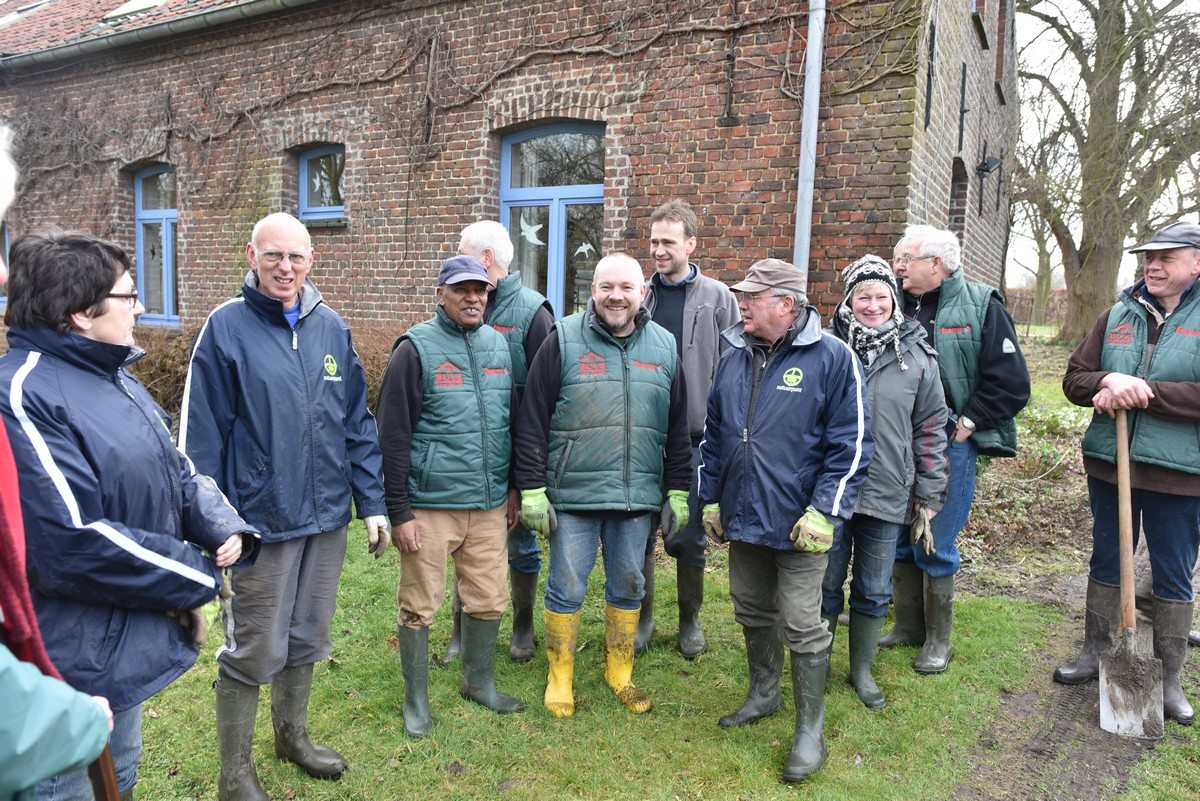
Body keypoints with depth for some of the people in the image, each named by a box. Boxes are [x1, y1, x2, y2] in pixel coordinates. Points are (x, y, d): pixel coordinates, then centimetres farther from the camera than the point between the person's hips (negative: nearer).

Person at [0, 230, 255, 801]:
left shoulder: (114, 380, 7)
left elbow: (176, 471, 11)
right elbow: (75, 544, -30)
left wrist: (224, 528, -10)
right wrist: (199, 575, -19)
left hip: (129, 640, 9)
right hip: (70, 667, -9)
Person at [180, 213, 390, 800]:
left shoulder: (331, 327, 4)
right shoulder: (226, 327, -9)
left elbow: (358, 423, 7)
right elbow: (201, 436, -10)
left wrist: (372, 503, 5)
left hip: (327, 518, 5)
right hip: (261, 521, -4)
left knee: (306, 639, 20)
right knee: (253, 650, 7)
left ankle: (292, 735, 42)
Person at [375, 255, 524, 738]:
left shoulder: (497, 345, 8)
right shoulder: (416, 349, -8)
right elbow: (393, 436, -9)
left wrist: (513, 491, 15)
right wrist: (399, 511, -11)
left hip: (489, 504, 5)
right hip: (430, 505, -5)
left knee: (488, 600, 13)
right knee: (419, 606, 7)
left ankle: (480, 682, 35)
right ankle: (416, 698, 26)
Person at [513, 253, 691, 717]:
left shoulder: (664, 347, 6)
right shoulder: (564, 341, -5)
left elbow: (678, 428, 11)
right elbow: (531, 422, -5)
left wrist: (677, 492, 9)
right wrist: (532, 490, -8)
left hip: (638, 498, 3)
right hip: (573, 496, -3)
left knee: (627, 587, 15)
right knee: (567, 590, 7)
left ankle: (619, 672, 35)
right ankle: (560, 677, 27)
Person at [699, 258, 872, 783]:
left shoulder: (832, 358, -12)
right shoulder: (734, 359, 7)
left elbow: (850, 444, -14)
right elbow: (714, 435, 14)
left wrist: (824, 512, -18)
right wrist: (711, 499, 13)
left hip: (798, 523, -6)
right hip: (742, 517, 6)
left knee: (802, 626, 4)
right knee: (752, 612, 20)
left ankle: (810, 731, 21)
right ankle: (763, 694, 42)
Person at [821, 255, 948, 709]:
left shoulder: (917, 358, 1)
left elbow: (931, 429, 4)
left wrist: (929, 495, 3)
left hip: (887, 497, 1)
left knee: (874, 590, 14)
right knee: (825, 583, 10)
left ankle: (862, 668, 34)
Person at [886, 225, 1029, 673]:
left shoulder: (979, 307, -6)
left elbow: (1011, 382, -7)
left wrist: (966, 424, -9)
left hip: (949, 445, -4)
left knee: (936, 545, 2)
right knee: (899, 540, 12)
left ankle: (938, 639, 21)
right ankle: (907, 626, 30)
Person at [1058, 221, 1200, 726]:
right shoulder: (1117, 316, 5)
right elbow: (1074, 380, 2)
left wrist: (1144, 392, -23)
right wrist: (1109, 382, -18)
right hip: (1111, 464, 4)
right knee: (1106, 562, 16)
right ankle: (1095, 653, 31)